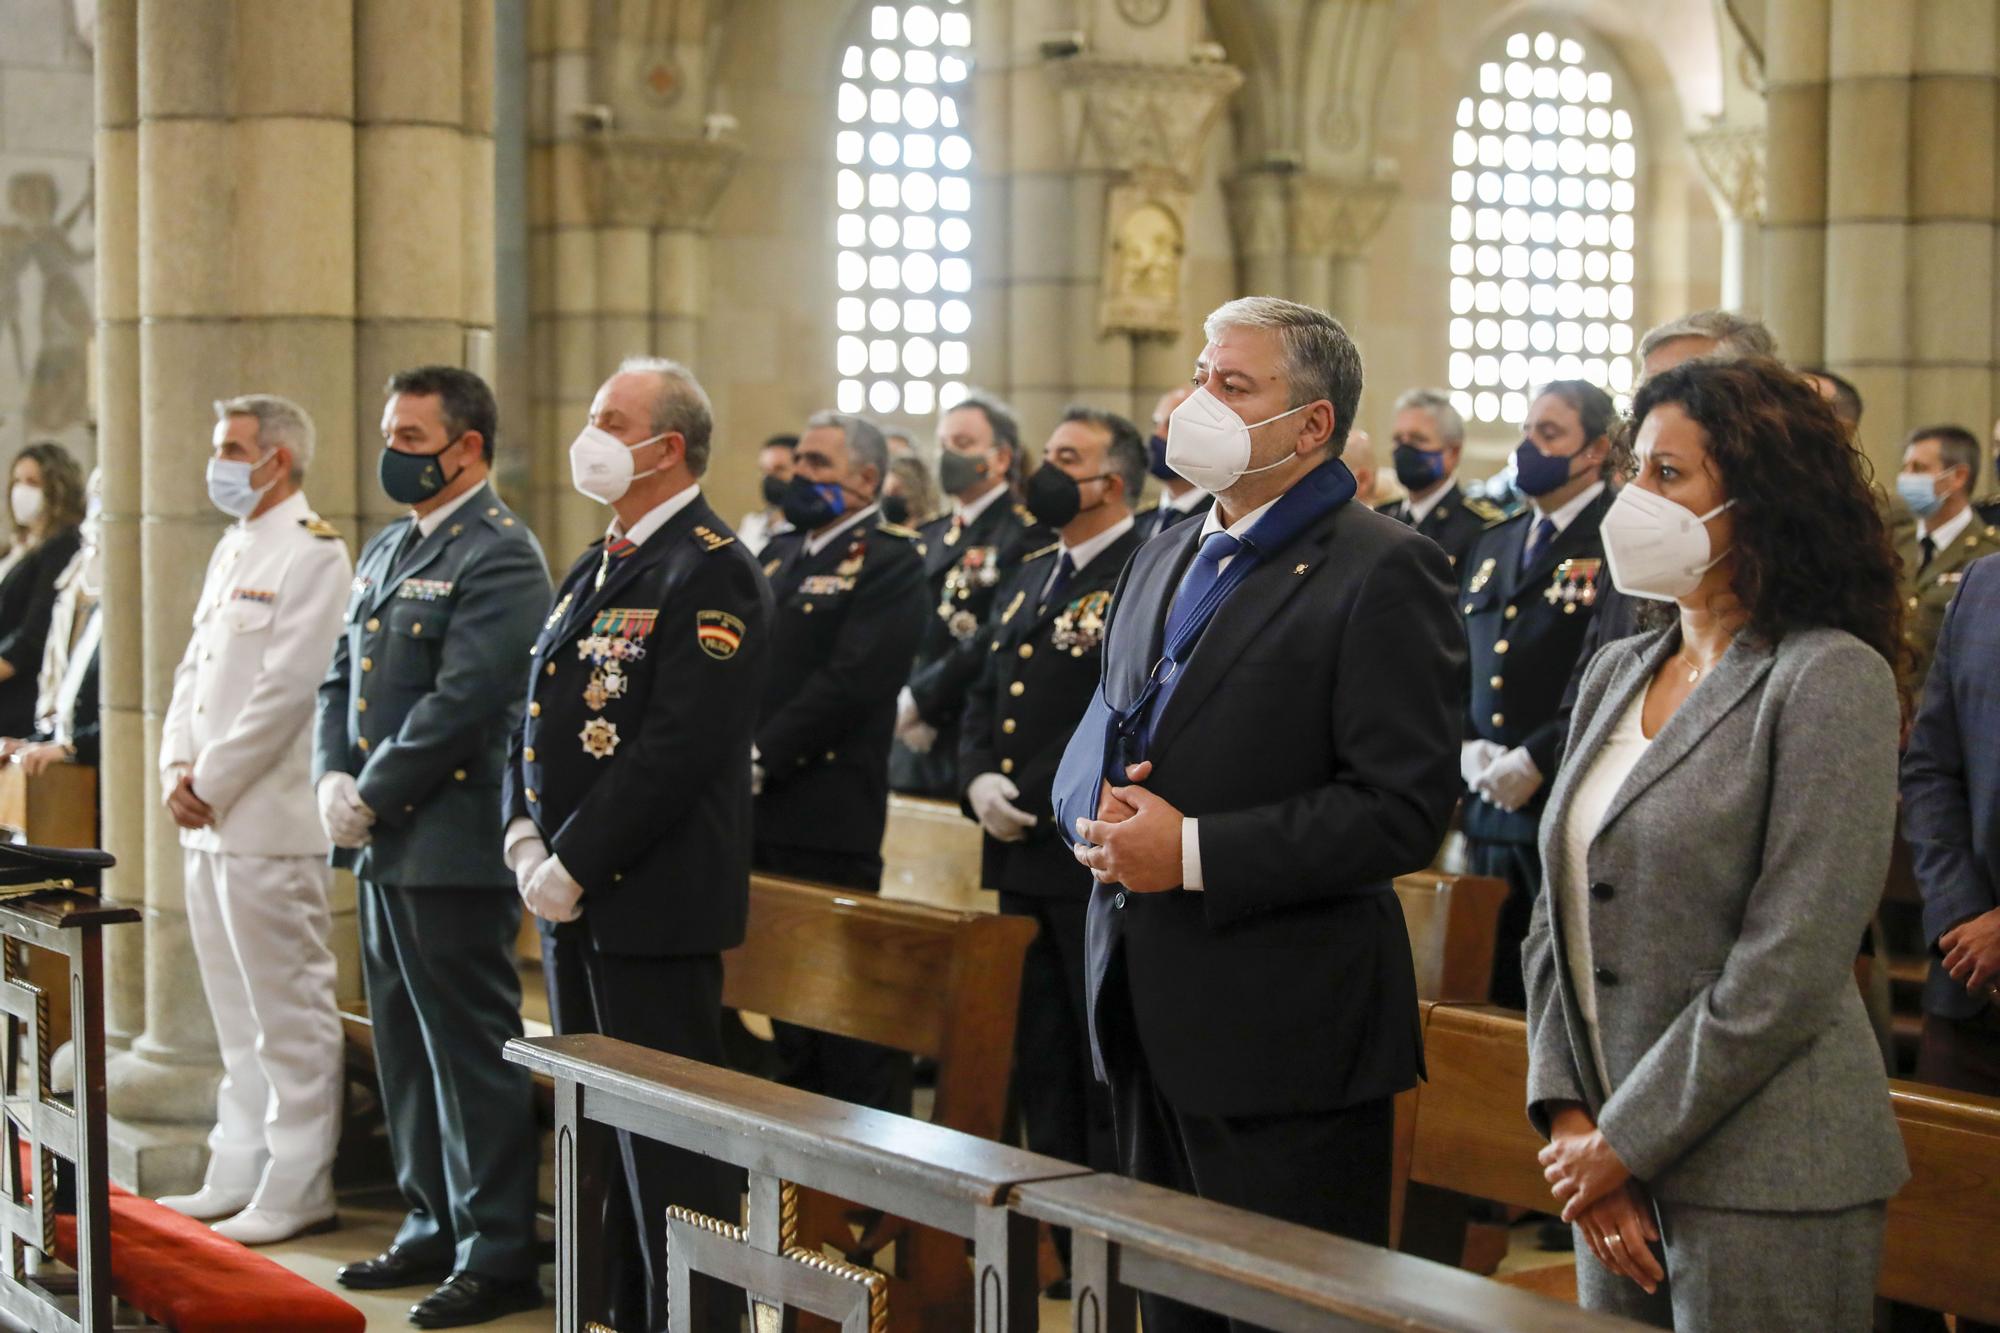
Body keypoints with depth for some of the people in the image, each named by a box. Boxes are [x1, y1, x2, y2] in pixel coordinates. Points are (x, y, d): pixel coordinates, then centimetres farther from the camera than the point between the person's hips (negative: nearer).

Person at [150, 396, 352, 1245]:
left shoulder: (313, 554, -11)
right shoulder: (232, 550, 17)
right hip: (208, 822, 9)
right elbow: (193, 671, 18)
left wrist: (212, 784, -14)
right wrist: (175, 770, 3)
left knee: (290, 1014, -3)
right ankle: (239, 1175, 23)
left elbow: (286, 688, -17)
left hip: (270, 823, -9)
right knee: (236, 1013, 15)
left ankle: (295, 1192, 4)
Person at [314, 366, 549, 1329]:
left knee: (471, 1050, -3)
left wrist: (372, 799, -14)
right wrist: (333, 783, 1)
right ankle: (434, 1225, 27)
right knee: (406, 1046, 15)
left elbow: (462, 702, -19)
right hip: (382, 848, 9)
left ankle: (498, 1255, 6)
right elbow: (340, 681, 18)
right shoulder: (385, 551, 17)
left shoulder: (500, 555, -12)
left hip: (453, 843, -9)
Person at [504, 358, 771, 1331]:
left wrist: (573, 866, -18)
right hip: (573, 897, 9)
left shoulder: (710, 573, -13)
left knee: (667, 1140, -4)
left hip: (653, 904, -9)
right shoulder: (597, 565, 16)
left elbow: (678, 749, -21)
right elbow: (536, 714, 17)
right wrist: (525, 838, 2)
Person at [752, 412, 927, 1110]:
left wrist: (760, 759, -19)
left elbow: (850, 681, -18)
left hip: (828, 816, -8)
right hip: (755, 814, 8)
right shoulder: (779, 554, 18)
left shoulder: (889, 561, -9)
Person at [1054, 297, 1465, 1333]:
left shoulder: (1382, 572, -11)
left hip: (1284, 1034, -8)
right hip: (1147, 1016, 8)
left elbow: (1402, 807, -18)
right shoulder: (1167, 557, 15)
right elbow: (1090, 743, 19)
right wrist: (1098, 809, -5)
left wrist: (1195, 853, -21)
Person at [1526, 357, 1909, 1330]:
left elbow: (1787, 971, -17)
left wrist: (1625, 1142, -14)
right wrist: (1570, 1118, -3)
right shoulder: (1617, 674, 10)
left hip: (1762, 1181, -6)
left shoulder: (1831, 681, -12)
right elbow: (1559, 918, 10)